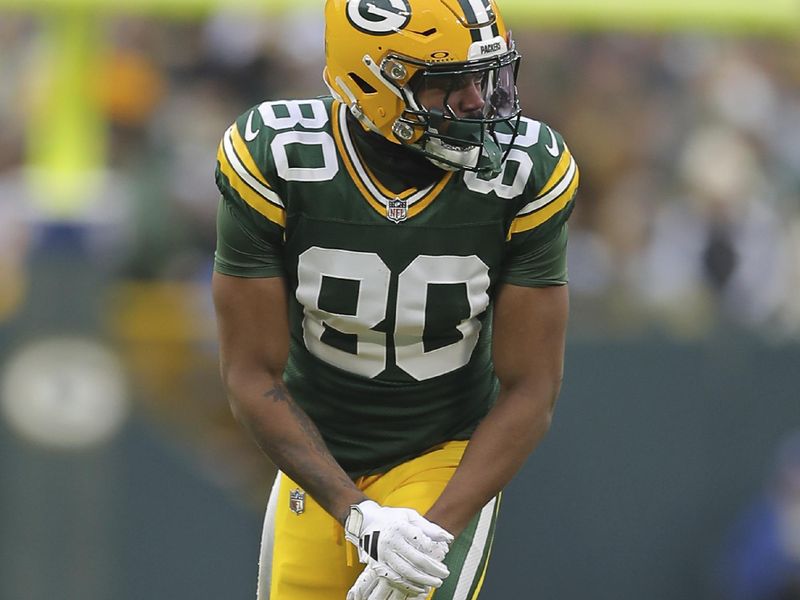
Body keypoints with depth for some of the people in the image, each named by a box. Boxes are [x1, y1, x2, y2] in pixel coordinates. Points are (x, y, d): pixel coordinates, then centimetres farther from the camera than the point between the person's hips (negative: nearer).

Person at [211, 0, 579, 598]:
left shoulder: (528, 172, -18)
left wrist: (436, 529, -25)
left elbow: (530, 391, -13)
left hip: (449, 461, -1)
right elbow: (253, 377, -16)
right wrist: (358, 516, -26)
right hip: (318, 460, 1)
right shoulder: (273, 160, -21)